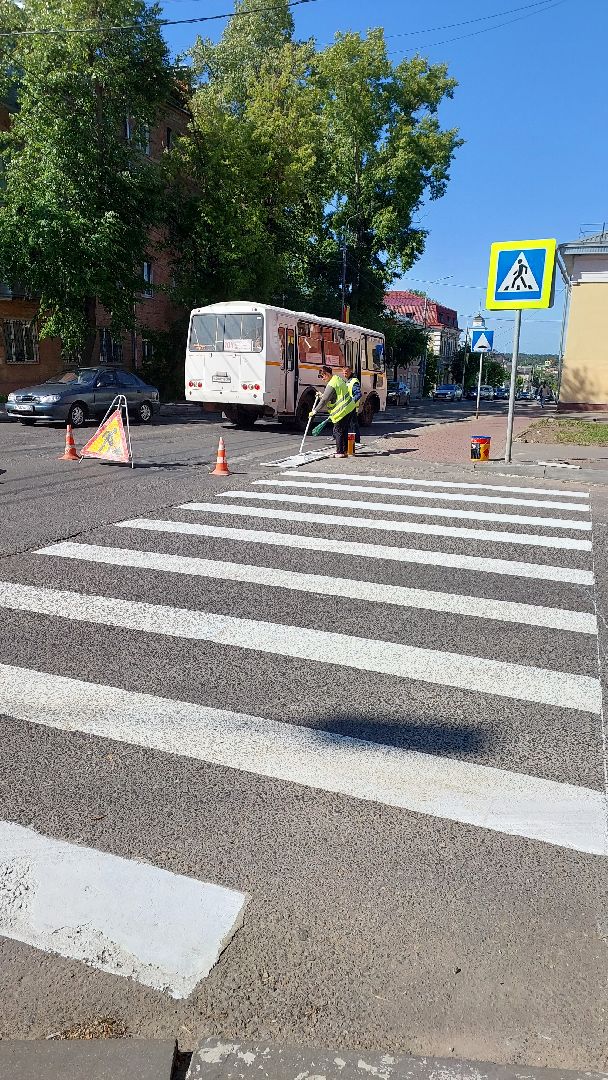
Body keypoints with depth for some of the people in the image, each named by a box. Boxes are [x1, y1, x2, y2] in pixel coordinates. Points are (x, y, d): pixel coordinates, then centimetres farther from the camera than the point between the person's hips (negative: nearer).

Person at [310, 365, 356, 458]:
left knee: (338, 431, -3)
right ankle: (344, 450, 22)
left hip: (342, 411, -10)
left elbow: (324, 400, -17)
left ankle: (340, 452, -1)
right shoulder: (338, 378, 13)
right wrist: (323, 395, 25)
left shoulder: (331, 385, -17)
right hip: (349, 408, 10)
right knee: (344, 430, 16)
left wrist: (315, 411, -11)